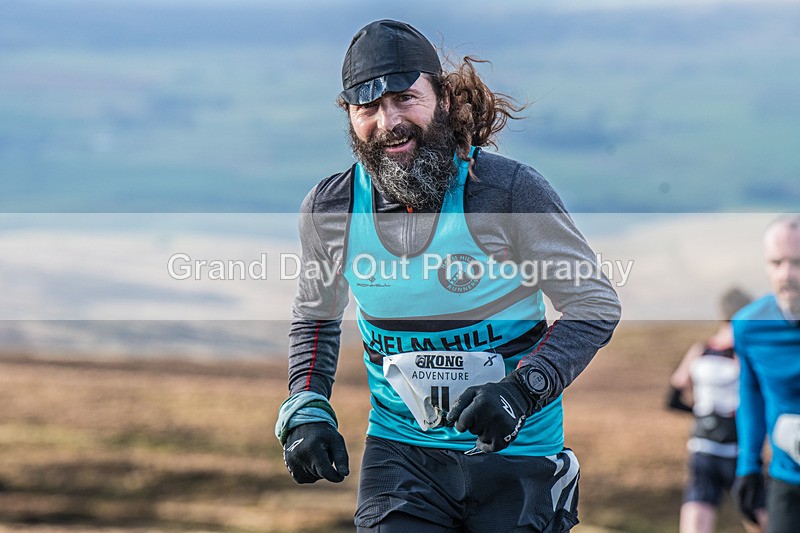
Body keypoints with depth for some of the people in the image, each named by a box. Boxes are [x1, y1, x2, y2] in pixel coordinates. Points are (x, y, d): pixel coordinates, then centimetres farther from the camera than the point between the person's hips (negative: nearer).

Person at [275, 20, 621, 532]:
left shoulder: (510, 188, -13)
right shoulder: (330, 209, -3)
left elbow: (595, 305, -8)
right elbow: (316, 318, 16)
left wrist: (520, 392, -21)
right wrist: (306, 410, 0)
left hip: (517, 453, -2)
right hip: (400, 447, 2)